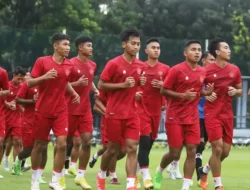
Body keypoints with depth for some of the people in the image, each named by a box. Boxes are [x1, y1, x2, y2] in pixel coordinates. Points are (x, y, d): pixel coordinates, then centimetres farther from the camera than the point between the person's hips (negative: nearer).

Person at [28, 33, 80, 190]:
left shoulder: (69, 65, 3)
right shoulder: (42, 61, -10)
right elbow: (29, 83, -9)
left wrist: (74, 93, 4)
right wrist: (44, 77, -26)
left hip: (61, 111, 3)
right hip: (43, 110, -3)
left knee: (62, 144, -10)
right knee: (39, 145, 7)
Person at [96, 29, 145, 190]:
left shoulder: (141, 66, 6)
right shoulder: (114, 64, -11)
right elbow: (101, 85, -10)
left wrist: (142, 83, -2)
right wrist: (123, 85, -19)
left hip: (132, 114, 4)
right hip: (115, 113, -4)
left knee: (132, 148, -7)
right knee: (114, 148, 7)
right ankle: (101, 175, 33)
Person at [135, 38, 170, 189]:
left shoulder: (166, 69, 3)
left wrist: (163, 86, -12)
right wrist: (134, 93, -12)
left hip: (156, 110, 3)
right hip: (142, 108, -3)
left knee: (150, 142, 12)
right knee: (145, 141, -15)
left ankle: (138, 169, 33)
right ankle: (146, 176, -17)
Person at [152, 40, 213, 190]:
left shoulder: (203, 72, 5)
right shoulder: (177, 70, -12)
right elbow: (163, 91, -9)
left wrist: (206, 92, -3)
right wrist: (182, 95, -22)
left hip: (193, 118, 5)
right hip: (175, 117, -5)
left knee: (192, 151, -3)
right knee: (175, 154, -1)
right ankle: (160, 171, 31)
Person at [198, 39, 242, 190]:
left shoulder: (235, 70, 5)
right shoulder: (207, 71, -7)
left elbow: (240, 91, 15)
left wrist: (235, 91, -7)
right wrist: (206, 95, -17)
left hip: (228, 115, 5)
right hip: (212, 114, -5)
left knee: (225, 152, 7)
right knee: (217, 148, -12)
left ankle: (204, 171, 34)